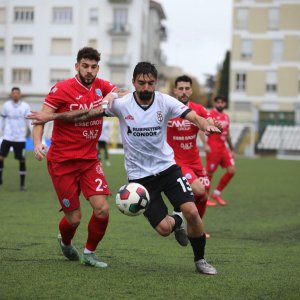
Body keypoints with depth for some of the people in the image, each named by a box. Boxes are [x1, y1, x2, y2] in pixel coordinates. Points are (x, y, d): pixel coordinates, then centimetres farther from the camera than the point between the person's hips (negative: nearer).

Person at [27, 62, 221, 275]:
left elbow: (193, 116, -21)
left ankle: (200, 260, 8)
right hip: (139, 175, -1)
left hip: (167, 167, 1)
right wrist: (51, 117, -3)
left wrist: (206, 125, -44)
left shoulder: (165, 102, -9)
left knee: (192, 211, -17)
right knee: (164, 229, -9)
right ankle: (176, 221, 31)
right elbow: (89, 113, -1)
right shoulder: (121, 104, -9)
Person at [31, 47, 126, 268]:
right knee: (74, 218, -1)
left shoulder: (102, 86, 3)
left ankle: (89, 253, 13)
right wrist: (38, 143, -31)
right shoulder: (61, 89, -10)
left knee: (102, 209, -12)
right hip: (62, 161, -4)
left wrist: (112, 96, -5)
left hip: (89, 160, 4)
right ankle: (65, 242, 36)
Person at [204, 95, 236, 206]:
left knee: (232, 170, 0)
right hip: (213, 149, -7)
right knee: (210, 172, -3)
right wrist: (206, 144, -29)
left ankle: (217, 193, 12)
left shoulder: (226, 116, 15)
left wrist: (231, 149, 24)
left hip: (223, 148, 7)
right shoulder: (211, 115, -8)